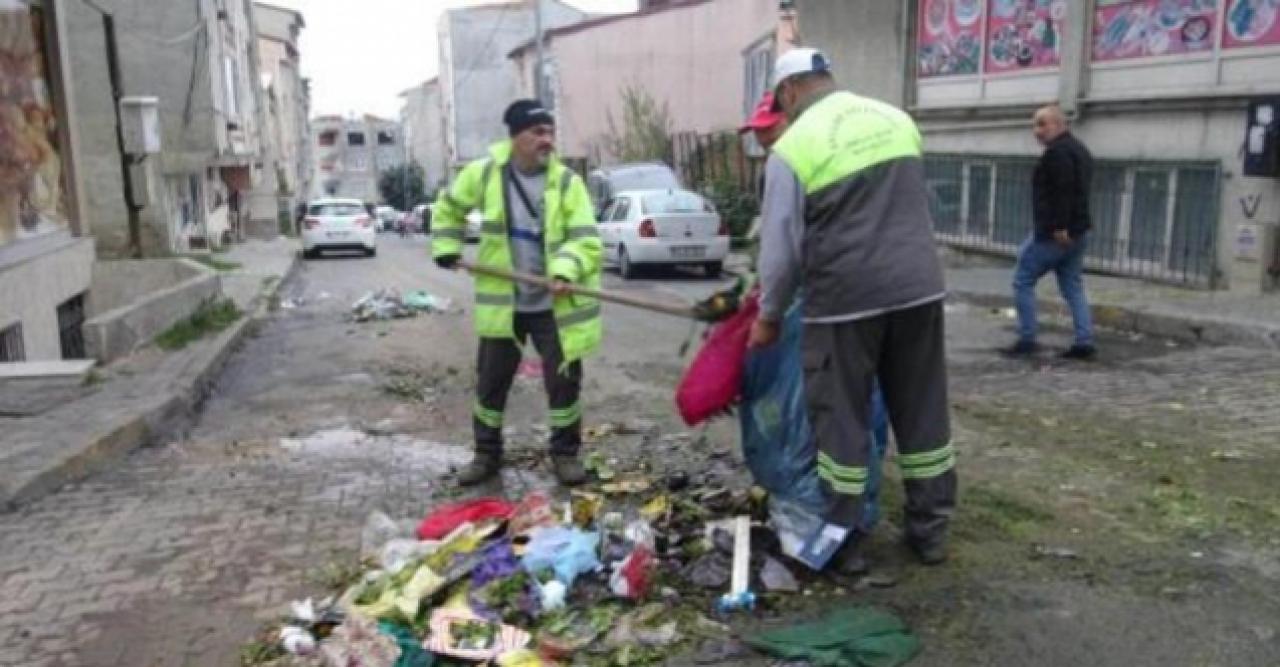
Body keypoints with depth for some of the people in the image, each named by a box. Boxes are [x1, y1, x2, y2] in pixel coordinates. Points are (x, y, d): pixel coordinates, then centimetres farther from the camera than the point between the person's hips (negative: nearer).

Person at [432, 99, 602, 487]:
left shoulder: (567, 181, -8)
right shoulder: (484, 173, -4)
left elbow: (587, 239, -14)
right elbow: (449, 207, 15)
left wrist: (566, 270, -32)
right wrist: (446, 248, 7)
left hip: (554, 304, -1)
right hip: (502, 302, 2)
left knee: (564, 381, 3)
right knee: (491, 382, 11)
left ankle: (565, 453, 23)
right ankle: (487, 453, 29)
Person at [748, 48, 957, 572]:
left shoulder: (793, 146, -5)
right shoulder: (896, 119, 11)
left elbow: (781, 244, -5)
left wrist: (769, 315, 6)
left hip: (845, 297, -5)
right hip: (919, 287, 5)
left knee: (842, 419, 7)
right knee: (923, 412, 14)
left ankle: (842, 540, 16)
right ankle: (930, 530, 25)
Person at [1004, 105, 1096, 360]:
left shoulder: (1058, 151, -13)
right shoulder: (1080, 149, 20)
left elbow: (1063, 191, -24)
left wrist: (1059, 226, -26)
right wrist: (1070, 226, 18)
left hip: (1054, 233, -10)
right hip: (1077, 232, 10)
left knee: (1022, 280, 1)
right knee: (1073, 288, 11)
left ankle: (1027, 340, 2)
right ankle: (1085, 342, 9)